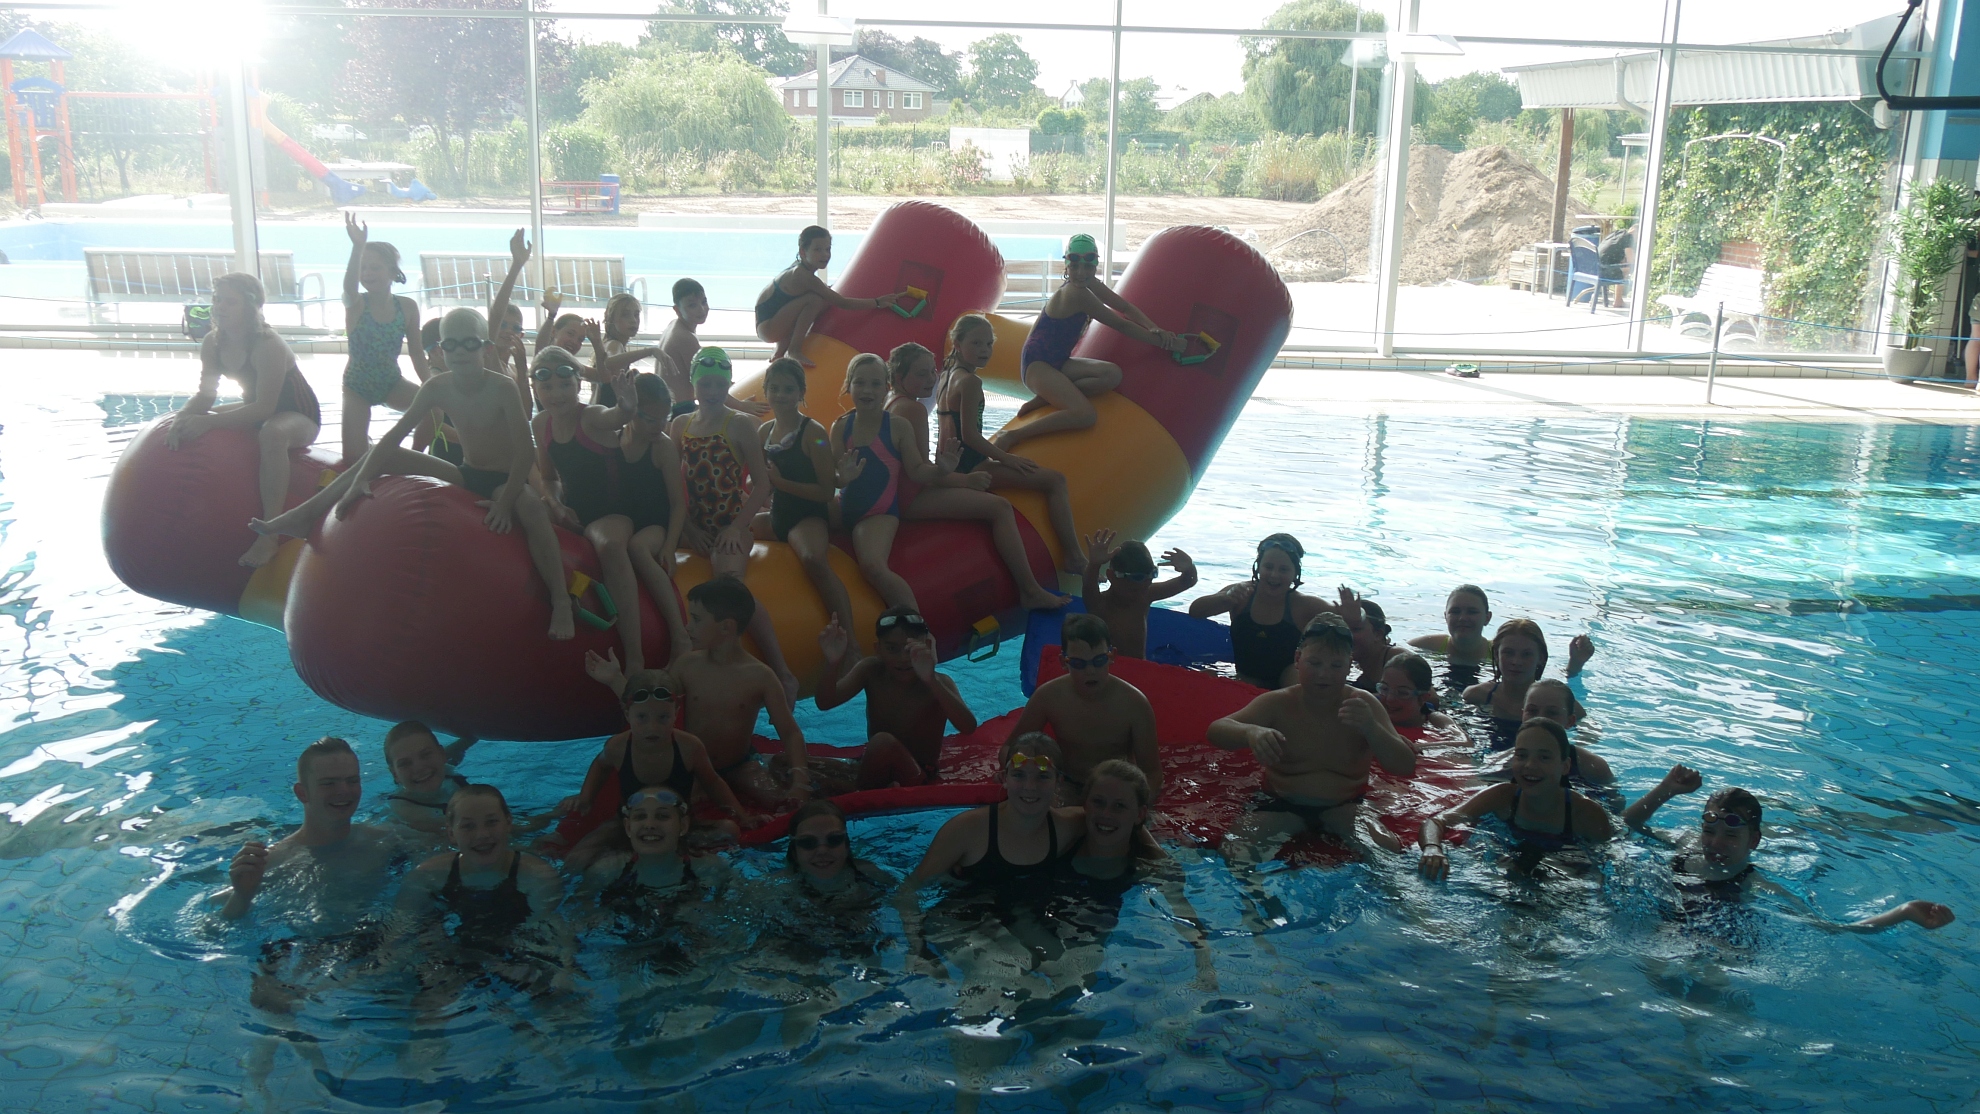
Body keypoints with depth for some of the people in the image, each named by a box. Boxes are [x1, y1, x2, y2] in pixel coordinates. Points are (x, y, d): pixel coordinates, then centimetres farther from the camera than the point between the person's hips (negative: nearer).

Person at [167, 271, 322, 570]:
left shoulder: (268, 346, -27)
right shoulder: (212, 343, -6)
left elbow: (265, 408, -32)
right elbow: (205, 395, -1)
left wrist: (208, 422, -37)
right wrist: (181, 418, -22)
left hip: (299, 418, -8)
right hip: (256, 410, 9)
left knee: (272, 433, -41)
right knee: (188, 424, 3)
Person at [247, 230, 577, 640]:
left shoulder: (501, 388, -18)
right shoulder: (437, 387, -4)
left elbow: (526, 452, -22)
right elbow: (395, 435, -5)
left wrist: (506, 500, -33)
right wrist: (360, 480, -16)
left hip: (504, 480, -6)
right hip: (464, 475, 6)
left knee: (532, 509, -42)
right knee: (378, 456, -1)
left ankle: (561, 605, -39)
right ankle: (300, 517, 3)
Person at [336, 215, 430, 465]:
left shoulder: (407, 307, -8)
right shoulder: (356, 305, -16)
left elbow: (417, 352, -1)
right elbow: (349, 285, -41)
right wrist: (358, 247, -57)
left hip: (392, 383, 2)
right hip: (357, 387, -2)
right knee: (353, 458, -8)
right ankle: (365, 443, 31)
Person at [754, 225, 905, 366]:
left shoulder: (800, 272, 7)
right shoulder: (803, 277, -22)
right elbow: (842, 302, -20)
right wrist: (877, 302, -17)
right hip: (767, 326, -10)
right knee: (814, 300, -23)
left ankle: (780, 351, 19)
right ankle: (795, 349, -16)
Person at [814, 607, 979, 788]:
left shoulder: (938, 683, -18)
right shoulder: (870, 670, -8)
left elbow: (968, 727, -36)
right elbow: (825, 703, -18)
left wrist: (931, 681, -51)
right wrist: (832, 664, -39)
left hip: (917, 776, -3)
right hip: (875, 771, 3)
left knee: (885, 741, -32)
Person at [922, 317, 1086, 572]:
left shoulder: (946, 376, 14)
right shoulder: (970, 381, -15)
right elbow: (969, 434, -21)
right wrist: (1006, 458, -14)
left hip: (953, 464, 11)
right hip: (970, 467, -11)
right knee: (1056, 480, -13)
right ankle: (1074, 556, -17)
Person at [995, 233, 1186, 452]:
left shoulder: (1089, 284, 7)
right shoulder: (1078, 294, -19)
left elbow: (1125, 307, 14)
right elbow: (1122, 325, -12)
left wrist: (1156, 330, -2)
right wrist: (1164, 343, -5)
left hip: (1058, 361, 9)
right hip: (1037, 364, -9)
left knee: (1112, 375, -10)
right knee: (1086, 415, -28)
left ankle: (1046, 398, -6)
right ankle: (1011, 436, -25)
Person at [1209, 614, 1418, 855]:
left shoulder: (1364, 705, -2)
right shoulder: (1277, 704, -4)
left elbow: (1406, 767, -8)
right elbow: (1217, 730, -13)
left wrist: (1371, 729, -29)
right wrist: (1250, 731, -39)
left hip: (1345, 807, 1)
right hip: (1281, 806, -1)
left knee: (1388, 849, -28)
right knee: (1236, 852, -28)